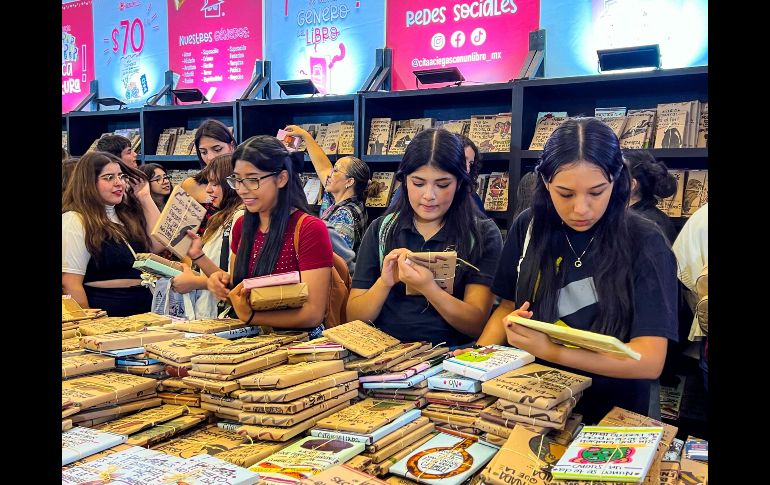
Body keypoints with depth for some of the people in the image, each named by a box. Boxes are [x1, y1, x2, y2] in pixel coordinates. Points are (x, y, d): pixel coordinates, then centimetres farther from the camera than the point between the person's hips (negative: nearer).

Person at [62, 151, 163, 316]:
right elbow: (70, 282, -16)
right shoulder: (75, 221, -12)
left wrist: (145, 198, 1)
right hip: (106, 312, -7)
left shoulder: (127, 215, 12)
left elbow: (157, 245, 1)